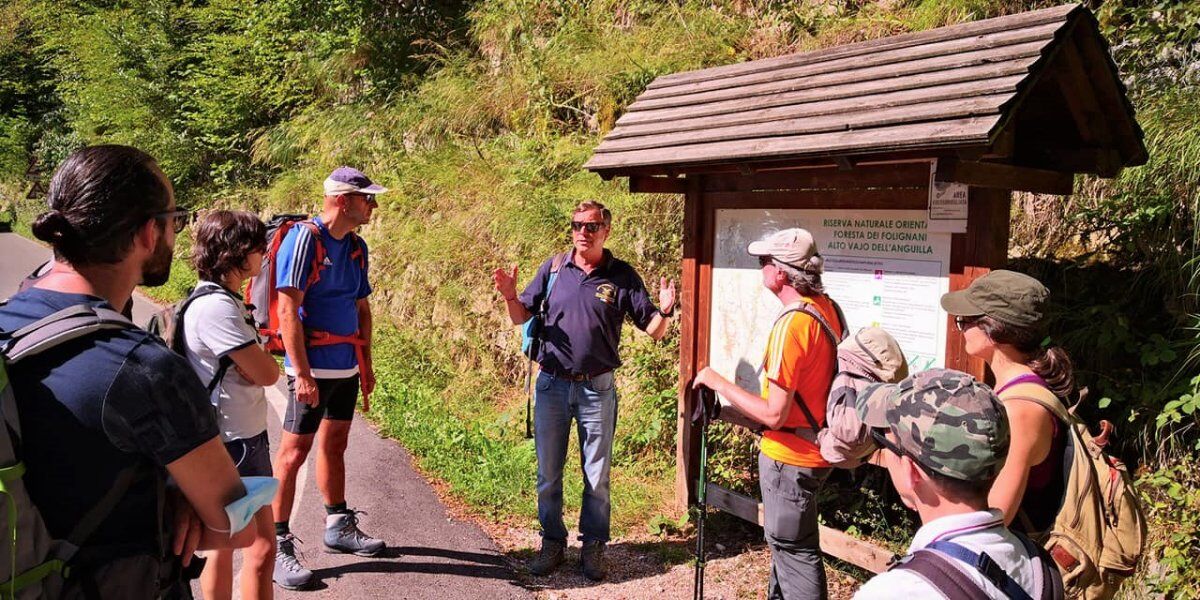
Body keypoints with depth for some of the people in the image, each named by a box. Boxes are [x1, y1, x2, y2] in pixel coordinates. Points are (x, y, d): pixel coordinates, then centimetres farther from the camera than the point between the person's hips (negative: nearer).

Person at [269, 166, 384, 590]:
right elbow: (288, 309, -18)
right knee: (294, 450, -3)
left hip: (347, 367, 8)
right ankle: (278, 546, 5)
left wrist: (366, 364, 15)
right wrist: (302, 373, -21)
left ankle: (339, 527, 30)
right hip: (313, 367, -8)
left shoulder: (357, 246, 9)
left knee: (335, 445, 18)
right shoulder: (303, 240, -14)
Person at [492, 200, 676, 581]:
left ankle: (593, 546, 25)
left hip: (597, 388, -1)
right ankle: (552, 542, 28)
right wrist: (510, 296, -16)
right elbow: (521, 317, 5)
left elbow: (654, 331, -3)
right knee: (548, 473, 12)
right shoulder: (554, 268, 0)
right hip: (552, 384, 2)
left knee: (597, 476, 9)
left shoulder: (622, 276, -4)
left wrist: (665, 311, -24)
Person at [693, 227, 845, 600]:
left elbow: (774, 414, -26)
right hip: (817, 445, 9)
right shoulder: (828, 307, 1)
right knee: (784, 539, 25)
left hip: (791, 457, -9)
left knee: (794, 550, 5)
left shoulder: (792, 324, -26)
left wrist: (718, 383, -15)